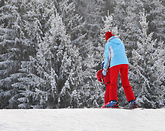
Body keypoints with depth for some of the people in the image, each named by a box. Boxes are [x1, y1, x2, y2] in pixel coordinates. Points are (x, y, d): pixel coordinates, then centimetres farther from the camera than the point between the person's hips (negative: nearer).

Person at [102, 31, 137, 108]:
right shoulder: (120, 43, 26)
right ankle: (132, 101, -4)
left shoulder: (108, 44, 9)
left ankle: (113, 101, -14)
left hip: (115, 64, -5)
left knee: (113, 83, 0)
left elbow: (107, 57, 9)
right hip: (125, 62, 5)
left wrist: (105, 69, 17)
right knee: (125, 83, 6)